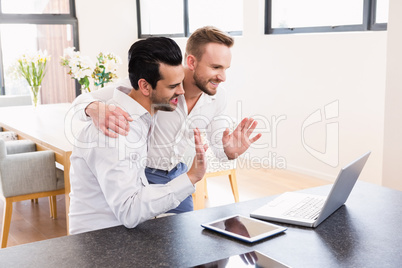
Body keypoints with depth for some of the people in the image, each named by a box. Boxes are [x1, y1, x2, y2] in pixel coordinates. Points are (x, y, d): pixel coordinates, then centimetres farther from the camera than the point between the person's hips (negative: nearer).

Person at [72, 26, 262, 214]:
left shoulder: (218, 97, -11)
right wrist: (95, 108, -52)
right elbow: (83, 100, -26)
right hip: (141, 175, -5)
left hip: (178, 174, 5)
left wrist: (230, 152, -24)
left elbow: (217, 142, 2)